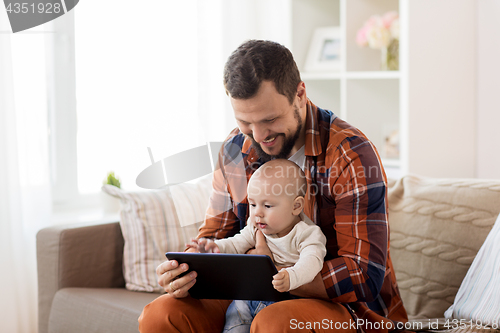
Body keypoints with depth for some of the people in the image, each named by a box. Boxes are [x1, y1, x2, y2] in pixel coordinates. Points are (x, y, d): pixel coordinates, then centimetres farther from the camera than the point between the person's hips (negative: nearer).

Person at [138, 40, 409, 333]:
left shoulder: (351, 155, -18)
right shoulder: (235, 150, 1)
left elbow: (364, 278, -21)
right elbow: (214, 237, 9)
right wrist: (186, 270, -14)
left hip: (346, 307, -4)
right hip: (260, 301, 4)